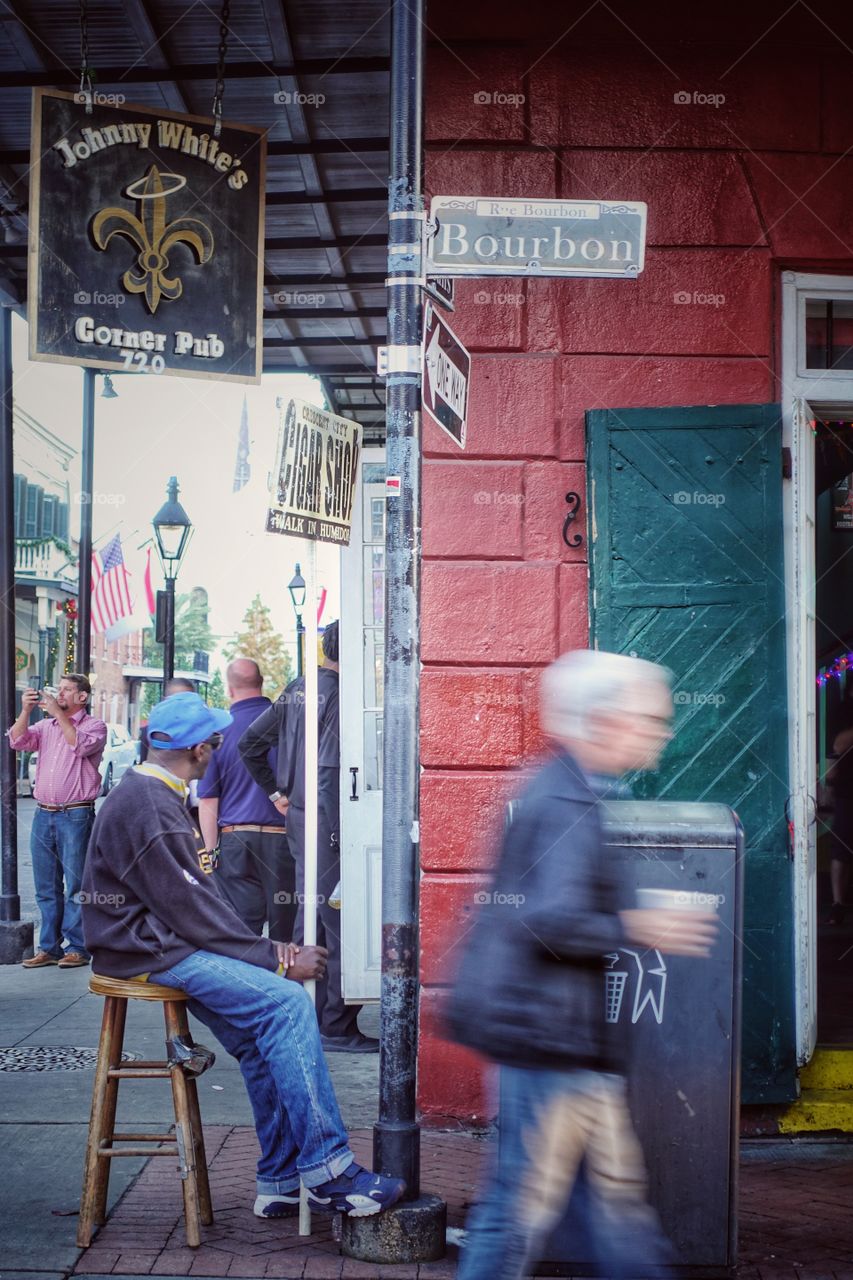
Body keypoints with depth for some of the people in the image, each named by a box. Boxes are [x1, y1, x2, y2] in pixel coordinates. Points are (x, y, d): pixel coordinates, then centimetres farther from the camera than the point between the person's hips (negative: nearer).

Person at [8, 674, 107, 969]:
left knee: (75, 886, -3)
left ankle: (77, 948, 1)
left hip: (75, 816, -6)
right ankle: (49, 948, 15)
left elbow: (81, 745, -18)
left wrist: (59, 713, -16)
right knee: (46, 887, 9)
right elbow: (17, 741, 4)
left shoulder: (94, 726, 2)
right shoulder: (45, 726, 17)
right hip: (43, 814, 6)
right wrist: (26, 711, -8)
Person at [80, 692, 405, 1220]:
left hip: (166, 943, 10)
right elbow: (191, 909, -19)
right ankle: (329, 1173, -18)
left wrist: (269, 950, 6)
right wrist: (276, 958, -14)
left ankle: (282, 1183, 1)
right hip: (150, 953, -10)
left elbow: (197, 896, 16)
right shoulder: (147, 807, -17)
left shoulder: (157, 796, 17)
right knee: (286, 999, -21)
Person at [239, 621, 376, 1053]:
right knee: (340, 922, -4)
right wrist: (340, 833, -18)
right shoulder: (338, 693, -14)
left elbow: (250, 743, 17)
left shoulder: (297, 690, 12)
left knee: (310, 915, 16)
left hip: (298, 818, 9)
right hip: (327, 821, -9)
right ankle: (337, 1028, 0)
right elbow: (330, 770, -22)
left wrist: (275, 792, 19)